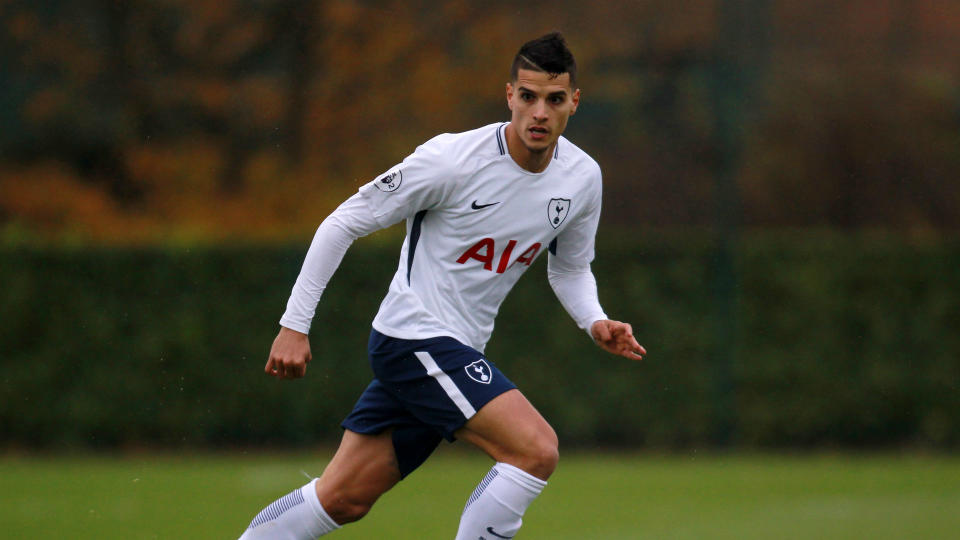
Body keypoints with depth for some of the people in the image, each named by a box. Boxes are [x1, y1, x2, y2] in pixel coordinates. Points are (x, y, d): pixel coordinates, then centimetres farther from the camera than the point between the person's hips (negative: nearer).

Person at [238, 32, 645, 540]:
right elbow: (343, 224, -10)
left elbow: (570, 269, 20)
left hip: (457, 351, 7)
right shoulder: (453, 159, -19)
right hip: (414, 339, -7)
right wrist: (294, 325, -11)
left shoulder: (582, 178, 1)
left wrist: (596, 322, -1)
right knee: (537, 449, -22)